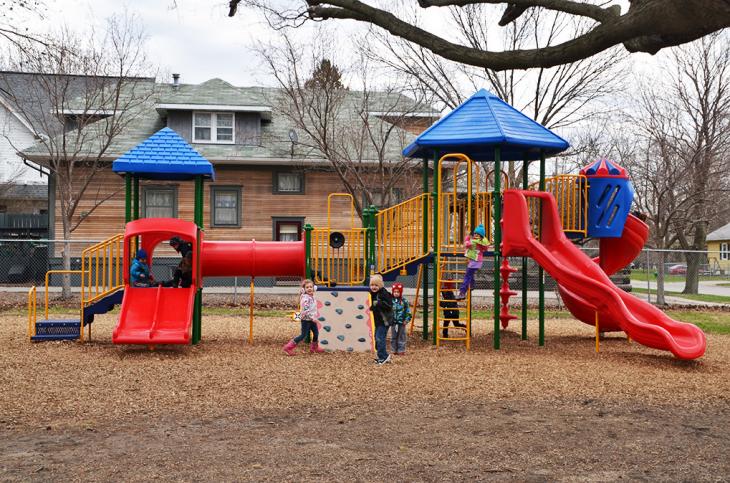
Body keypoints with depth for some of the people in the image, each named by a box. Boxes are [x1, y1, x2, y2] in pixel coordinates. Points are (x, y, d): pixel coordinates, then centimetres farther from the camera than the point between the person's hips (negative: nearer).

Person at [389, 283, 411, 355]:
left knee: (401, 337, 5)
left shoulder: (404, 301, -5)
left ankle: (401, 350, 13)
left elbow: (408, 311, -1)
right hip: (393, 322, 2)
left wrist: (407, 319, -6)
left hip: (401, 322, -2)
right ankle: (394, 350, 18)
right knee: (393, 337, 8)